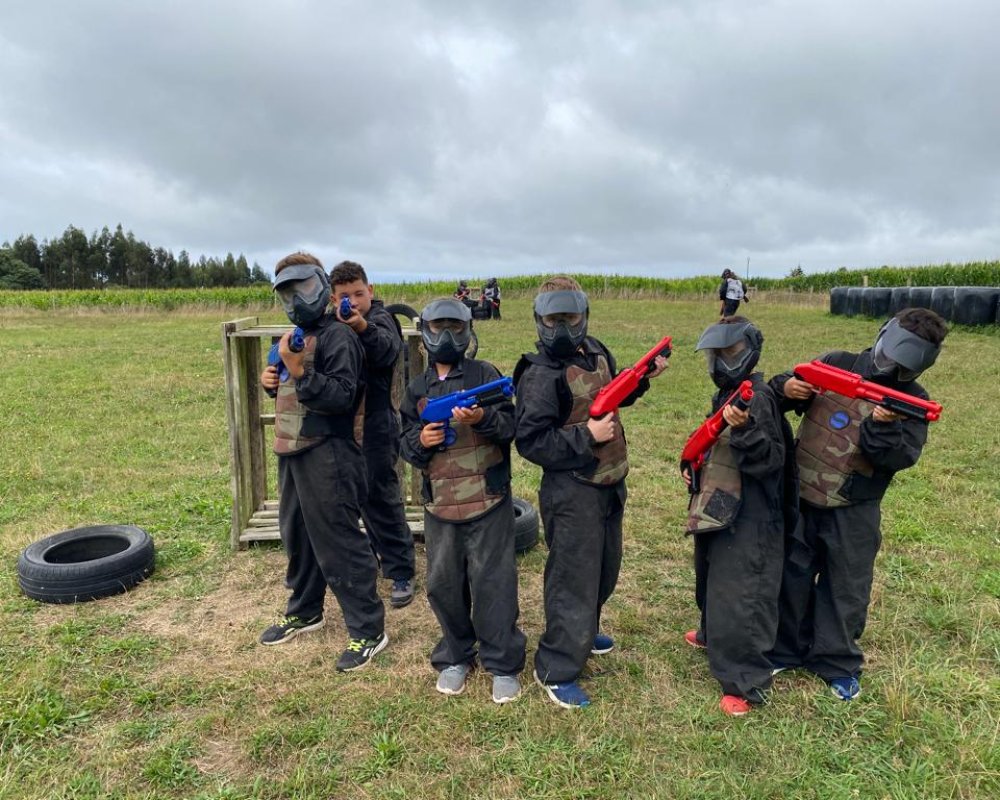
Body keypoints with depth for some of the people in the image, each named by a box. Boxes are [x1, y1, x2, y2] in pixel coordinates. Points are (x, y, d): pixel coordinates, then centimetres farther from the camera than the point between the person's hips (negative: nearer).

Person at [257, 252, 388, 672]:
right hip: (291, 452, 10)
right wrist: (272, 382, 5)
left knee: (337, 543, -4)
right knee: (296, 535, 21)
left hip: (327, 455, -9)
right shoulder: (295, 336, 14)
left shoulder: (337, 335, -14)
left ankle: (368, 630, 10)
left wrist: (300, 373, -30)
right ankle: (304, 611, 40)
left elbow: (342, 397, -22)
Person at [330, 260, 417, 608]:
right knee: (363, 495, 19)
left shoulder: (382, 319, -11)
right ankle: (379, 552, 38)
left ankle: (401, 572, 11)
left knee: (381, 497, -1)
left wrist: (363, 327, -52)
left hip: (376, 425, -6)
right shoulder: (334, 325, 8)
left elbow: (386, 350, -33)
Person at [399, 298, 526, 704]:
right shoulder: (417, 389, 10)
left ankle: (503, 664, 19)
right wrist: (420, 441, -11)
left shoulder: (484, 374, 0)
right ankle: (454, 657, 31)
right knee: (444, 584, 11)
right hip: (440, 504, 3)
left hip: (488, 500, -3)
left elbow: (511, 425, -5)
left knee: (493, 583, 3)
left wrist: (482, 419, -24)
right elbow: (405, 443, 11)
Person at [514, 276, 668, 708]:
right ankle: (555, 670, 18)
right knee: (574, 577, 1)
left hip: (609, 483, 9)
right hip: (572, 493, -9)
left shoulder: (595, 351, 5)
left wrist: (642, 377, 8)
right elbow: (530, 441, -23)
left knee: (605, 567, 24)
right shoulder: (539, 375, -20)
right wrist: (587, 436, -27)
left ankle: (582, 632, 48)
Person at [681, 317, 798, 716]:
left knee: (741, 596, -3)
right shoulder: (725, 395, 10)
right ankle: (713, 634, 50)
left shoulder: (758, 398, -19)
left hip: (749, 518, -10)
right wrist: (691, 463, 8)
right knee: (711, 581, 27)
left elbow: (769, 460, -26)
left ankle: (746, 683, 9)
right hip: (717, 509, 10)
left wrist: (746, 428, -41)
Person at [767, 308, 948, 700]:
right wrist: (786, 388, -21)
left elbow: (902, 457, -14)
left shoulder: (912, 402, -4)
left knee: (847, 587, 11)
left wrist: (882, 428, -33)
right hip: (800, 498, 1)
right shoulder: (836, 364, -2)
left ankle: (838, 664, 31)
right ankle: (786, 649, 33)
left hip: (853, 513, -1)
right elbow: (783, 387, 2)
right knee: (792, 575, 14)